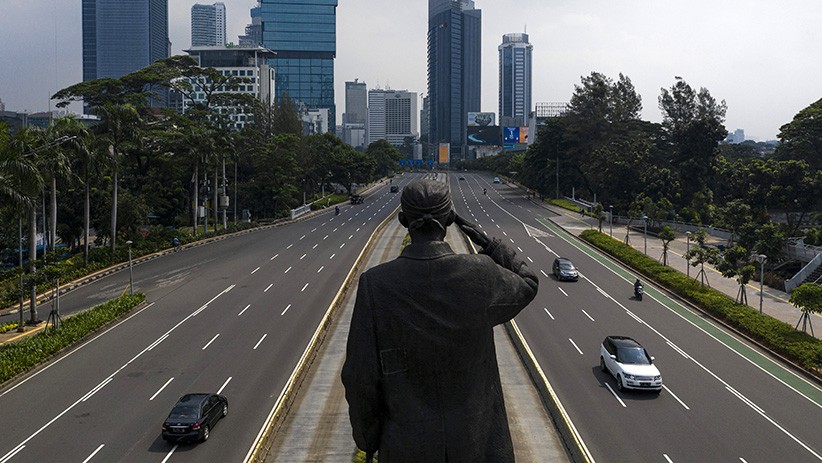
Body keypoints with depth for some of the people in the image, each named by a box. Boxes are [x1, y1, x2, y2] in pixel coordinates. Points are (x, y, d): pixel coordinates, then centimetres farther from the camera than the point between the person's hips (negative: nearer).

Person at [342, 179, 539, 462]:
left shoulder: (375, 285, -18)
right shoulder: (480, 275, -16)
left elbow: (362, 377, -13)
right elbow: (527, 285, 8)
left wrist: (368, 440, 2)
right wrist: (488, 245, 8)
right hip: (476, 438, 1)